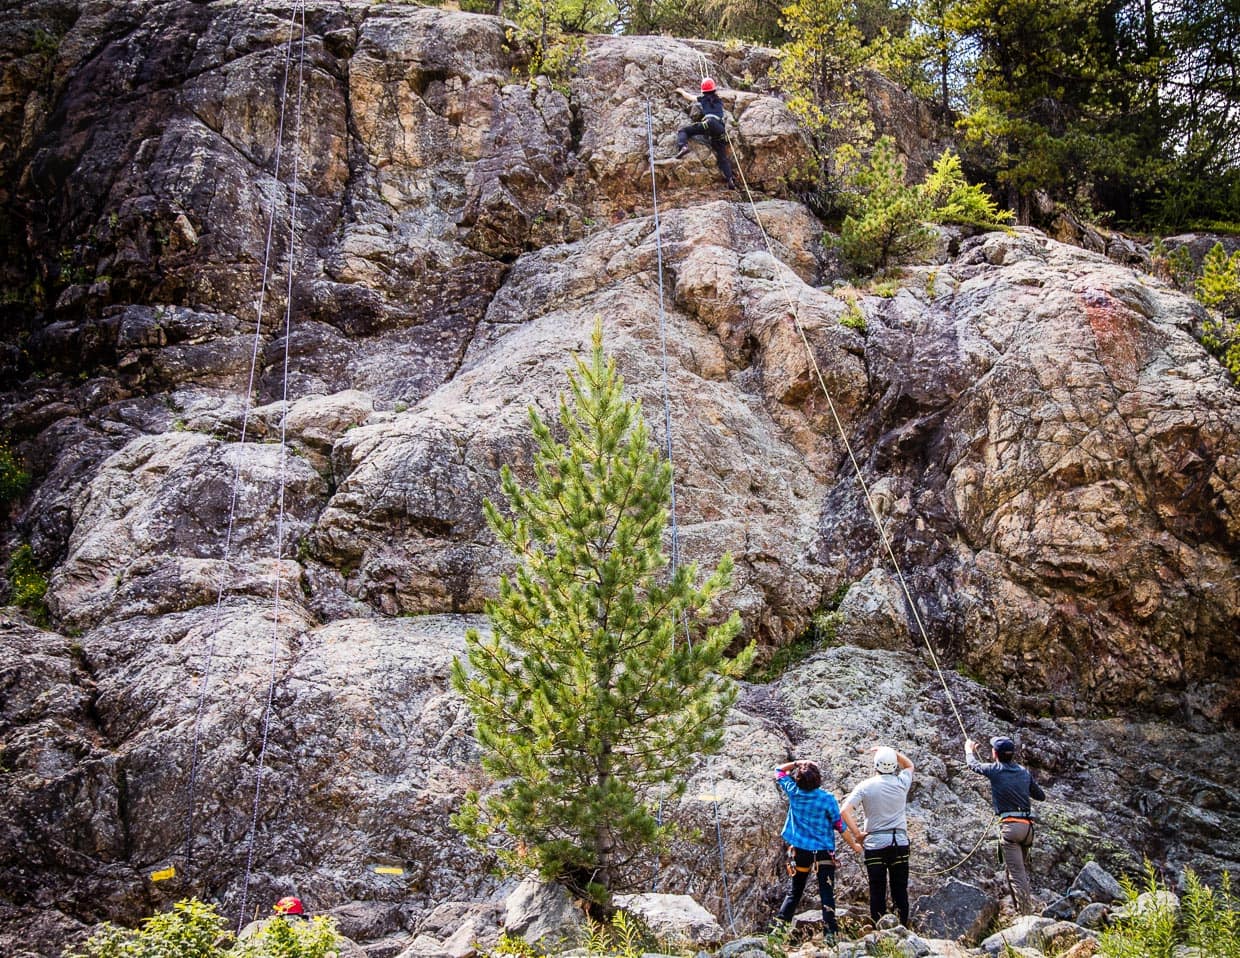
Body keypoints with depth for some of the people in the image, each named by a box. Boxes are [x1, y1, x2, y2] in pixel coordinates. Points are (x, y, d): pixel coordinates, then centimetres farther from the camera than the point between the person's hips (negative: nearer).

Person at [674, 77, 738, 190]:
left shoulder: (704, 99, 20)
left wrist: (681, 91, 55)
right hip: (720, 129, 4)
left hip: (709, 123, -4)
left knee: (682, 130, 0)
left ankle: (682, 147, -32)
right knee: (722, 157, 9)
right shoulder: (719, 101, 30)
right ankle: (730, 179, -4)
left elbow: (689, 96, 34)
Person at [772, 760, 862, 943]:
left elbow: (780, 771, 13)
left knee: (795, 891, 17)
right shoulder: (827, 799, -13)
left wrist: (798, 763, 5)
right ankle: (829, 933, -7)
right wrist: (853, 845, 9)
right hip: (823, 852, -3)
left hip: (800, 851, 3)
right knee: (827, 894, 0)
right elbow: (840, 826, -4)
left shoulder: (793, 792, -5)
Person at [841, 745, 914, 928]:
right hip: (900, 842, 2)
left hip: (875, 844, -2)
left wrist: (858, 834, -4)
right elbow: (909, 765, 24)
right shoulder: (901, 783, 0)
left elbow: (844, 812, -14)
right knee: (900, 890, 9)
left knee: (877, 892, 4)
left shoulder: (865, 786, -6)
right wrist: (891, 751, 17)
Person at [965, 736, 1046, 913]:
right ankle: (1025, 908, 22)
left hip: (1010, 824, -6)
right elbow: (1041, 795, 23)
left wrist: (970, 749, 39)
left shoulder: (995, 769, -1)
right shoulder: (1024, 772, 13)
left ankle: (1026, 915, -12)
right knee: (1023, 870, 18)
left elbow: (973, 764, 18)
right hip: (1028, 825, 6)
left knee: (1017, 874, -8)